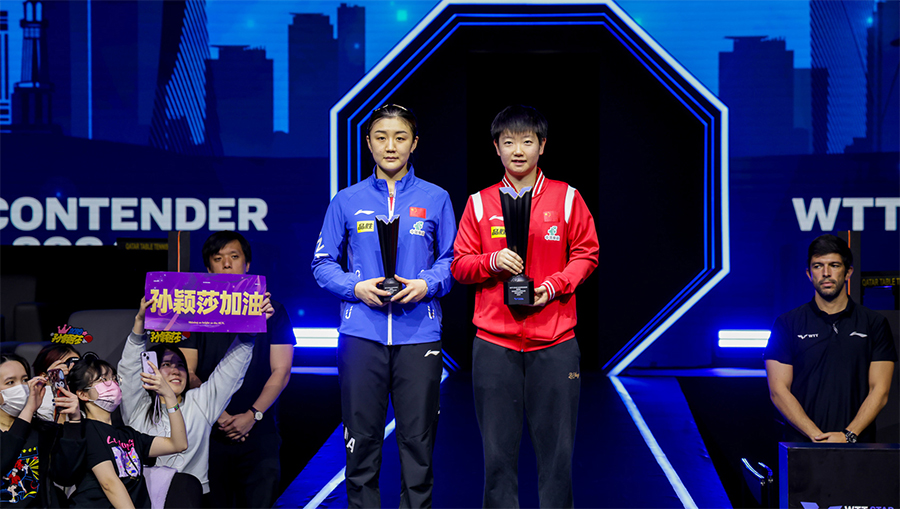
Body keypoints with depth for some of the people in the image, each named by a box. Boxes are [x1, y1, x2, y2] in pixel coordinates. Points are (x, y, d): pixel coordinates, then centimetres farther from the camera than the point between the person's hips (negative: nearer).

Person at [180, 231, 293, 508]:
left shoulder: (271, 311, 9)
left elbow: (281, 371, 3)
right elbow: (187, 374, 3)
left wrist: (253, 415, -10)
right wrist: (217, 414, -11)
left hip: (259, 433, 0)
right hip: (209, 433, 0)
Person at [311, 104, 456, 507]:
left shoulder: (436, 200, 8)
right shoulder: (347, 201, 8)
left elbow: (451, 260, 9)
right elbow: (323, 263, 8)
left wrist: (427, 285, -10)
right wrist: (356, 287, -9)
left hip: (419, 335, 0)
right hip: (362, 334, 0)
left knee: (418, 440, 2)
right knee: (362, 439, 3)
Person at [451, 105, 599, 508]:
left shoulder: (567, 198, 6)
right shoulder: (480, 202, 8)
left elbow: (586, 254, 7)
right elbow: (460, 265, 8)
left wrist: (552, 286, -9)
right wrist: (493, 261, -12)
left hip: (554, 342, 0)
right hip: (494, 342, 1)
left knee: (557, 447, 1)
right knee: (498, 448, 2)